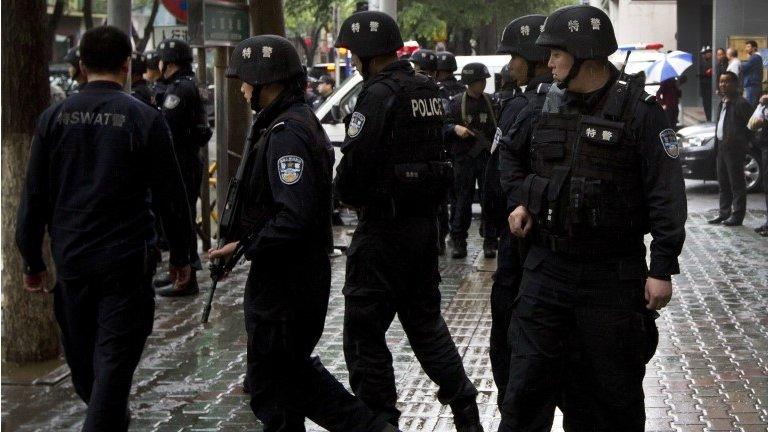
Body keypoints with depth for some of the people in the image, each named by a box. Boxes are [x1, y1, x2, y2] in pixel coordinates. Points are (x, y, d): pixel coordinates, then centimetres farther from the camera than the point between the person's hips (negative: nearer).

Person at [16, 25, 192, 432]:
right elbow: (170, 196, -4)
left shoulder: (54, 118, 0)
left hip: (70, 257, 4)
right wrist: (180, 254, 8)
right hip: (126, 261, -4)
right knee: (114, 358, 0)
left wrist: (33, 261, 10)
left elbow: (34, 197, 2)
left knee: (81, 353, 21)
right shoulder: (146, 119, -7)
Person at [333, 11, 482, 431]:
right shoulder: (426, 90, 9)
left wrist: (349, 195, 2)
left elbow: (355, 163, -20)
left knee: (364, 331, 2)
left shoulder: (379, 95, -17)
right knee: (424, 318, 21)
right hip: (425, 220, 9)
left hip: (384, 227, -9)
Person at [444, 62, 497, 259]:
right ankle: (458, 242, 9)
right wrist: (455, 128, -18)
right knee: (462, 200, 1)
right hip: (464, 159, -2)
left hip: (488, 157, 2)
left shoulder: (492, 102, 8)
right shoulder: (456, 103, 3)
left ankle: (490, 242, 8)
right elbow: (444, 127, 2)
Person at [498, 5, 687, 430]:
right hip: (546, 268, 4)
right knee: (527, 386, 4)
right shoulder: (543, 105, 4)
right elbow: (510, 154, 24)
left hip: (612, 278, -4)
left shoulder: (639, 111, -10)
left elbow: (666, 196, -12)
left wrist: (662, 268, -15)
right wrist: (520, 200, 7)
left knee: (614, 395, 9)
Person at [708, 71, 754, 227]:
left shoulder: (741, 103, -12)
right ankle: (724, 213, 23)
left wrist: (739, 143, -14)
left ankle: (737, 216, 0)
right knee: (723, 183, 14)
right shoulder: (722, 103, 16)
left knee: (737, 183, -3)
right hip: (721, 147, 9)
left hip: (734, 148, -9)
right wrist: (717, 142, 13)